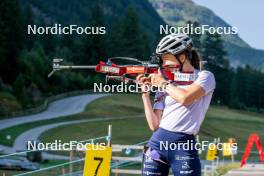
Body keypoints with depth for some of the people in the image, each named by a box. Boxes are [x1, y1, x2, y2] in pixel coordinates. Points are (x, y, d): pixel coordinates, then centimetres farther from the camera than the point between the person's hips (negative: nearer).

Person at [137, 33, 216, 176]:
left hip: (184, 146, -4)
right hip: (158, 143, 4)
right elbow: (154, 125, 7)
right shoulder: (164, 87, 13)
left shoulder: (204, 77, 3)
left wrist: (163, 83, -1)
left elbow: (185, 98, -17)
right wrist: (145, 92, 4)